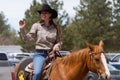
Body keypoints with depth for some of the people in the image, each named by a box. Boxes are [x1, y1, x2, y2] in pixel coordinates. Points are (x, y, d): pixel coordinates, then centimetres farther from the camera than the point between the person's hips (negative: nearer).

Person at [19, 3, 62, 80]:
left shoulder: (56, 28, 8)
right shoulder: (36, 26, 4)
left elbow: (59, 41, 15)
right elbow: (27, 39, 0)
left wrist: (57, 45, -6)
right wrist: (22, 29, -13)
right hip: (39, 53, -2)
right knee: (37, 73, -28)